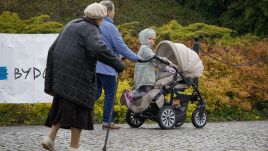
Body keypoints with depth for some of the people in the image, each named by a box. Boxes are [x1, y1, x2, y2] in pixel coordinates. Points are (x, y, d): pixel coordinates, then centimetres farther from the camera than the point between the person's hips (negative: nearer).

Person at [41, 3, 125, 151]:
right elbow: (98, 49, -29)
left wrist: (51, 75, 23)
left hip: (60, 75, 8)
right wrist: (118, 65, -23)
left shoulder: (71, 25, 17)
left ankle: (50, 137, 6)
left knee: (63, 106, 18)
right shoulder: (91, 30, -8)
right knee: (79, 108, 3)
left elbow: (53, 49, 19)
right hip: (77, 76, -8)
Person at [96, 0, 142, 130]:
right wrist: (137, 58, -7)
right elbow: (121, 47, -16)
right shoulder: (110, 27, -14)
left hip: (94, 65, 7)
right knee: (110, 94, 5)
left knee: (96, 92, 14)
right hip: (106, 68, -7)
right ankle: (107, 121, 9)